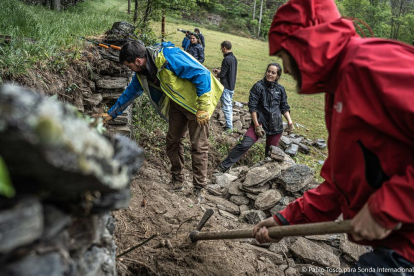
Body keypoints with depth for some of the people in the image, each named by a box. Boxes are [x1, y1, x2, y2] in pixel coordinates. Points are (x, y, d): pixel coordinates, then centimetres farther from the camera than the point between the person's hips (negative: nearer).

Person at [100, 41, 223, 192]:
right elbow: (130, 92, 15)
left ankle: (199, 187, 3)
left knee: (199, 144, -6)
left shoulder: (169, 57, -29)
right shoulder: (142, 72, -1)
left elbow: (202, 74, -28)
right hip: (177, 102, 8)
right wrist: (111, 114, 18)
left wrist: (203, 107, -26)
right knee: (173, 140, 7)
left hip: (197, 101, -8)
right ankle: (177, 182, 20)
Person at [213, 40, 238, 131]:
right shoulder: (234, 58, 9)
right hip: (232, 86, 9)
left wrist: (218, 73, 2)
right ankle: (230, 124, 22)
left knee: (226, 107, -3)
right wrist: (220, 71, 15)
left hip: (225, 87, -9)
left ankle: (229, 126, -1)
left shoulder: (226, 59, -19)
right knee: (229, 105, 15)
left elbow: (222, 74, -20)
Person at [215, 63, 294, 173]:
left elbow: (284, 107, 16)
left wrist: (289, 120, 2)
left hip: (276, 126, 3)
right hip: (260, 122, -3)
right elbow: (252, 107, -8)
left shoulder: (280, 89, 7)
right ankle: (223, 167, -13)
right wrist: (257, 125, -12)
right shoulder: (258, 86, -5)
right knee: (244, 144, -16)